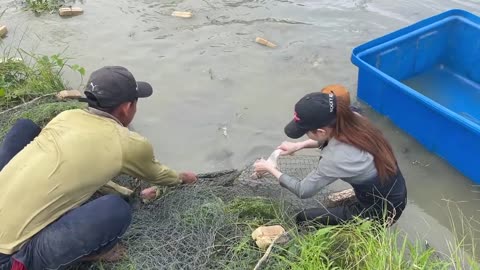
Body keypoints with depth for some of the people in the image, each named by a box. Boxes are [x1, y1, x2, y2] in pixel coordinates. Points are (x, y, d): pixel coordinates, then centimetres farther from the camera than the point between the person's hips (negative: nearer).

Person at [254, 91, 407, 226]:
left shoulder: (336, 158, -34)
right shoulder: (354, 120, -16)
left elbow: (303, 191, -16)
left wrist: (270, 169, -4)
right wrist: (300, 145, 3)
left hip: (381, 212, -7)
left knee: (304, 219, 7)